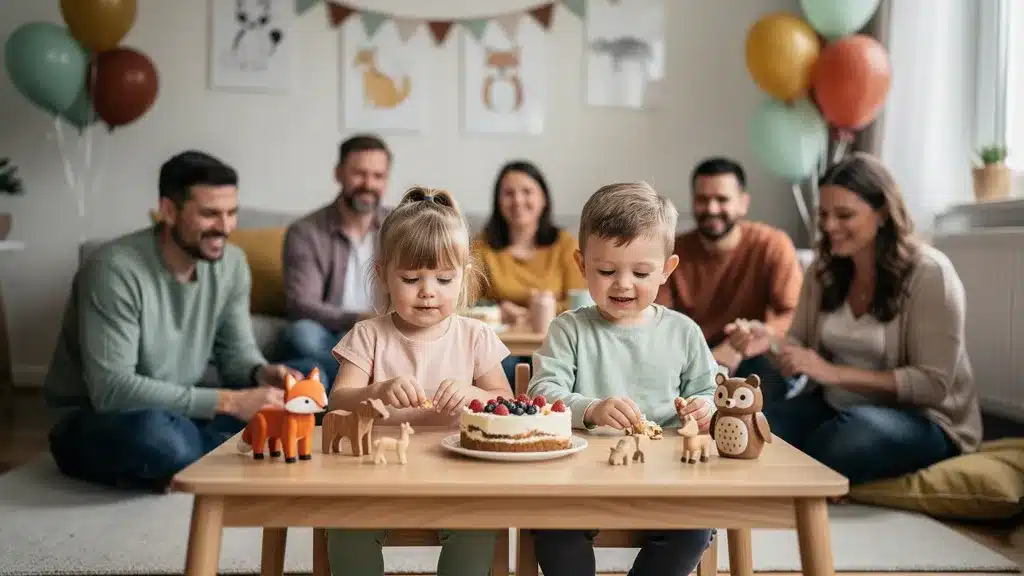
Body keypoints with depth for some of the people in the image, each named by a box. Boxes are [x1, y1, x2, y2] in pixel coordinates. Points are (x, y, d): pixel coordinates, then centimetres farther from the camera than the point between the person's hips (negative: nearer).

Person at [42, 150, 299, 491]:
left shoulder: (231, 262, -6)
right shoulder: (116, 269, -26)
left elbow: (236, 351, 0)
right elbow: (110, 389, -31)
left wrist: (262, 373, -26)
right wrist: (227, 402, -35)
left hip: (175, 412, 6)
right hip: (93, 422, -6)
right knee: (155, 432, -40)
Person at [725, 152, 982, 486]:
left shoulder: (928, 273, -14)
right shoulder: (824, 269, 3)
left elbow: (934, 384, -17)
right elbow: (801, 357, 5)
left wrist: (835, 373, -25)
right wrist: (771, 341, -19)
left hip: (923, 419, -4)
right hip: (833, 405, 4)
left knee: (849, 435, -38)